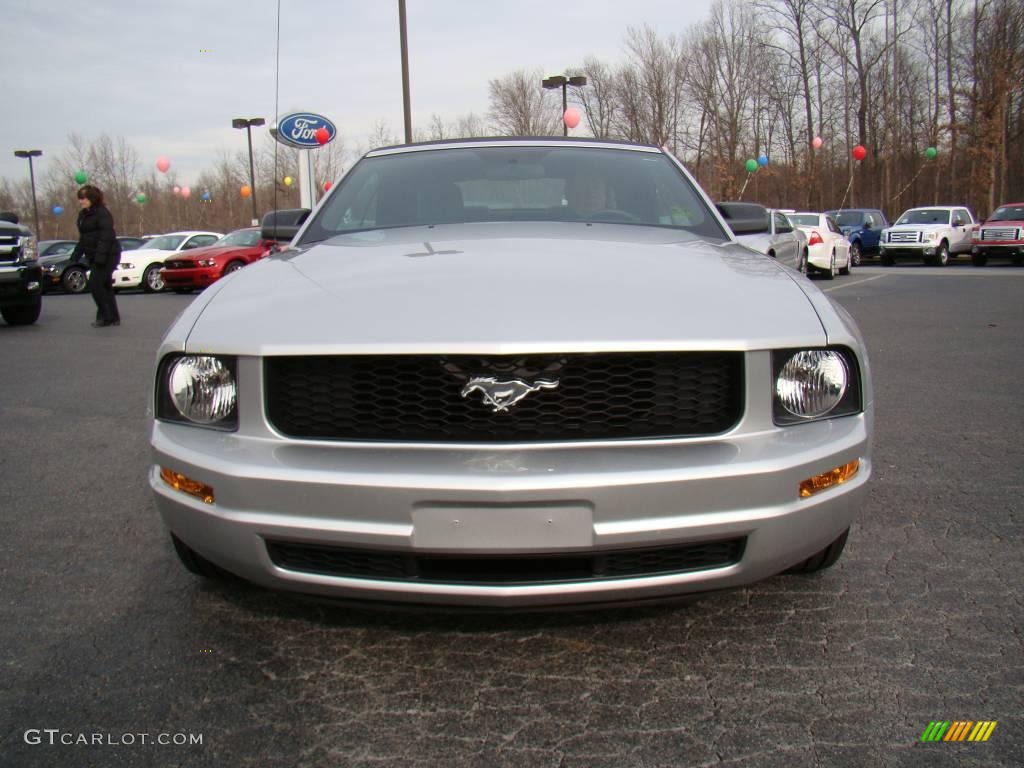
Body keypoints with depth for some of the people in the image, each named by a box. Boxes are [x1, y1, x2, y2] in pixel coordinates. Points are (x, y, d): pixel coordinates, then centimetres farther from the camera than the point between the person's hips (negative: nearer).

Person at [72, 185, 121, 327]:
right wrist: (75, 256, 17)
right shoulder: (83, 215, 16)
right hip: (94, 257, 9)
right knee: (104, 286, 11)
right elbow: (83, 238, 22)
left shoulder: (102, 214, -12)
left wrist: (100, 257, -27)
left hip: (107, 255, -9)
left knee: (95, 284, -13)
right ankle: (113, 318, 17)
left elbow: (106, 237, -20)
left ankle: (106, 317, -5)